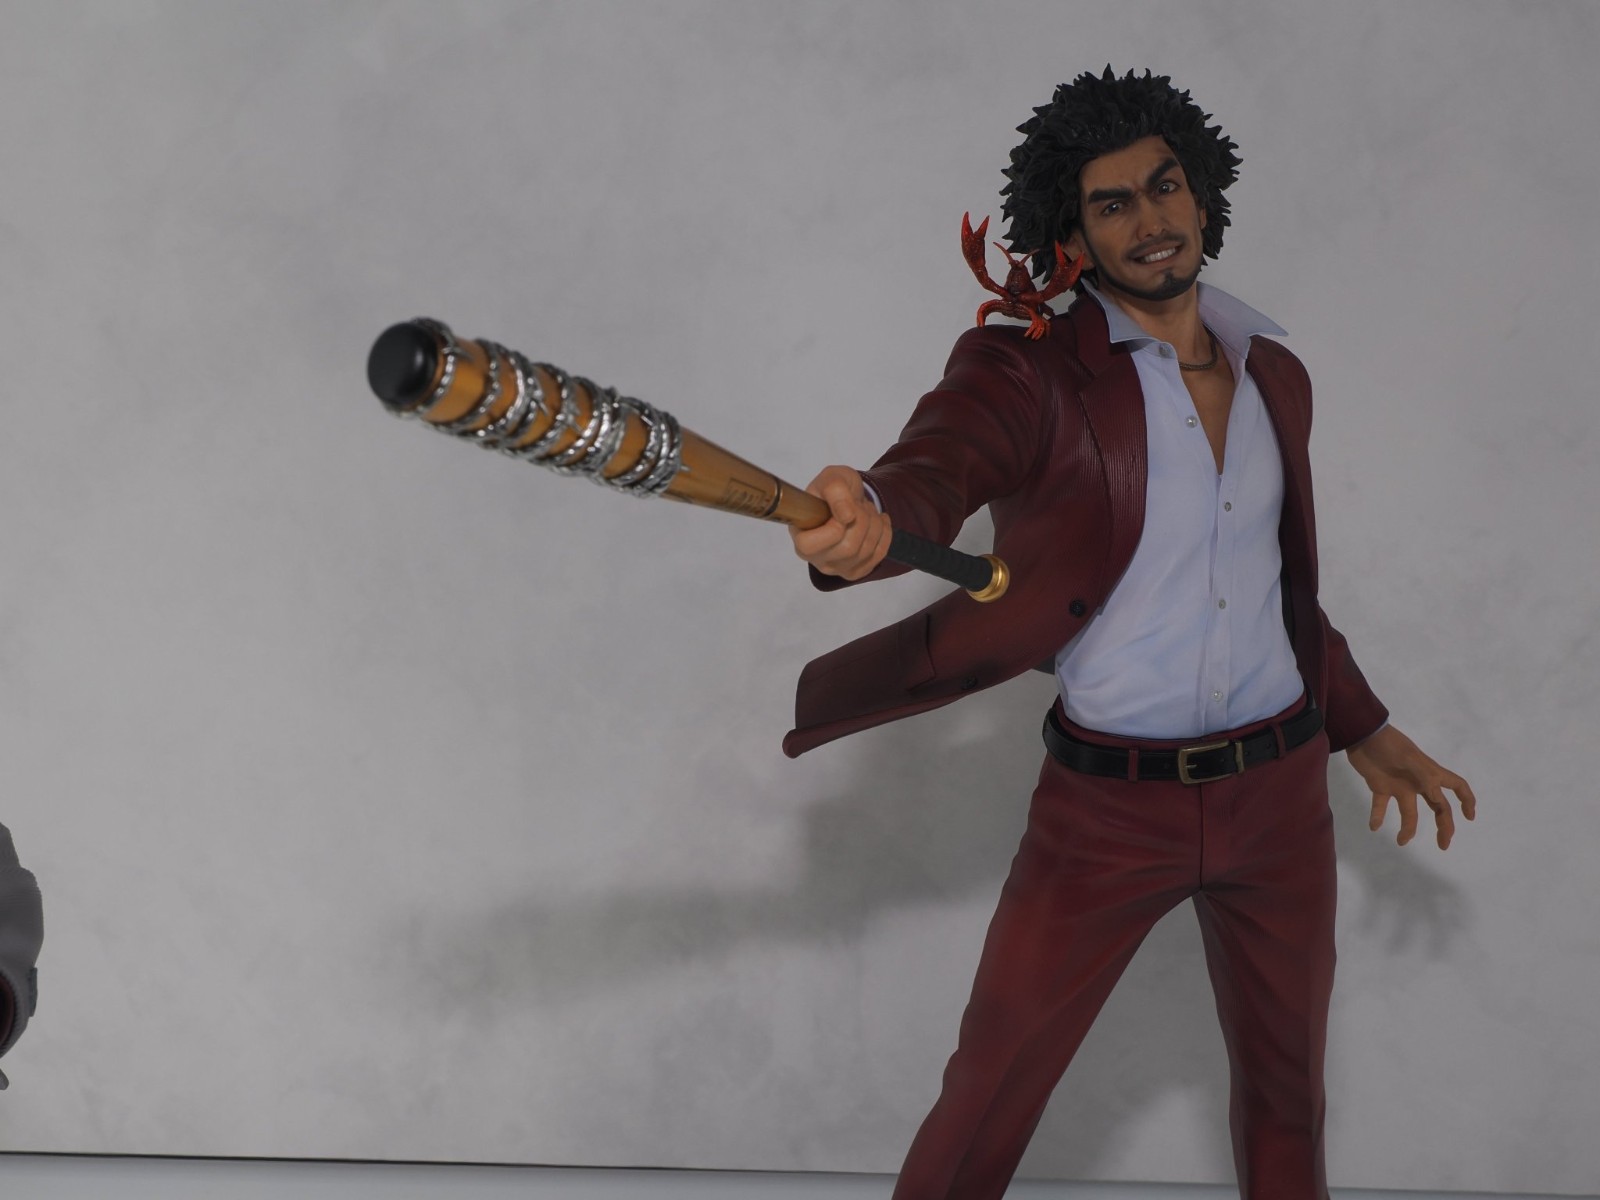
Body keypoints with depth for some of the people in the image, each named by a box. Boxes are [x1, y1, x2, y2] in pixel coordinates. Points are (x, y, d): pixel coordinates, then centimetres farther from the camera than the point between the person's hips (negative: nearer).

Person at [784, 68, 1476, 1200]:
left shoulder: (1274, 375, 7)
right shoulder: (1030, 374, -11)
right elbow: (936, 466, -32)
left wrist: (1362, 728, 24)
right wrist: (867, 523, -55)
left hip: (1278, 791, 5)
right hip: (1106, 806, -4)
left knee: (1288, 1090, 17)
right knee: (984, 1106, -1)